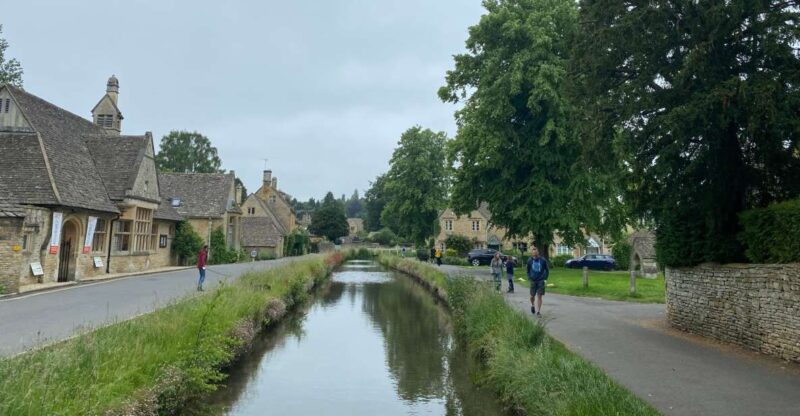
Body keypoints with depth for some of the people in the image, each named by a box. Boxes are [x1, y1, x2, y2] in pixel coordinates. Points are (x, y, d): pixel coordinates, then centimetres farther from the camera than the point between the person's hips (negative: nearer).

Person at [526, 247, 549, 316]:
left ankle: (538, 311, 4)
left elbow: (547, 270, 5)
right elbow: (528, 270, 11)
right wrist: (529, 278, 3)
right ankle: (532, 305, 36)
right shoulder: (530, 260, -3)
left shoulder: (543, 260, -7)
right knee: (532, 296, 5)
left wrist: (545, 279, 0)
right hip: (533, 281, 1)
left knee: (539, 296, -3)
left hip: (541, 281, -1)